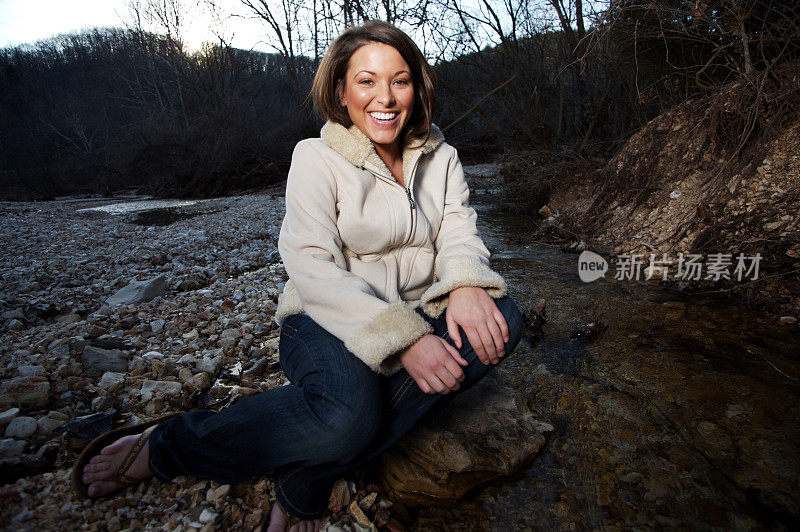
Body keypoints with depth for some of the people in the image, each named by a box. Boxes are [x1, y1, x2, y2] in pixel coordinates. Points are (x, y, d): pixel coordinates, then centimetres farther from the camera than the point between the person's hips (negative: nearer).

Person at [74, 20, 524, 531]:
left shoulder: (441, 157, 7)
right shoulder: (318, 159, -8)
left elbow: (459, 231, -1)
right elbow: (314, 268, -18)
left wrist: (466, 285, -27)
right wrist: (400, 338, -30)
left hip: (415, 314, 6)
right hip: (327, 320, -5)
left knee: (502, 317, -23)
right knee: (346, 416, -36)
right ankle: (165, 447, -8)